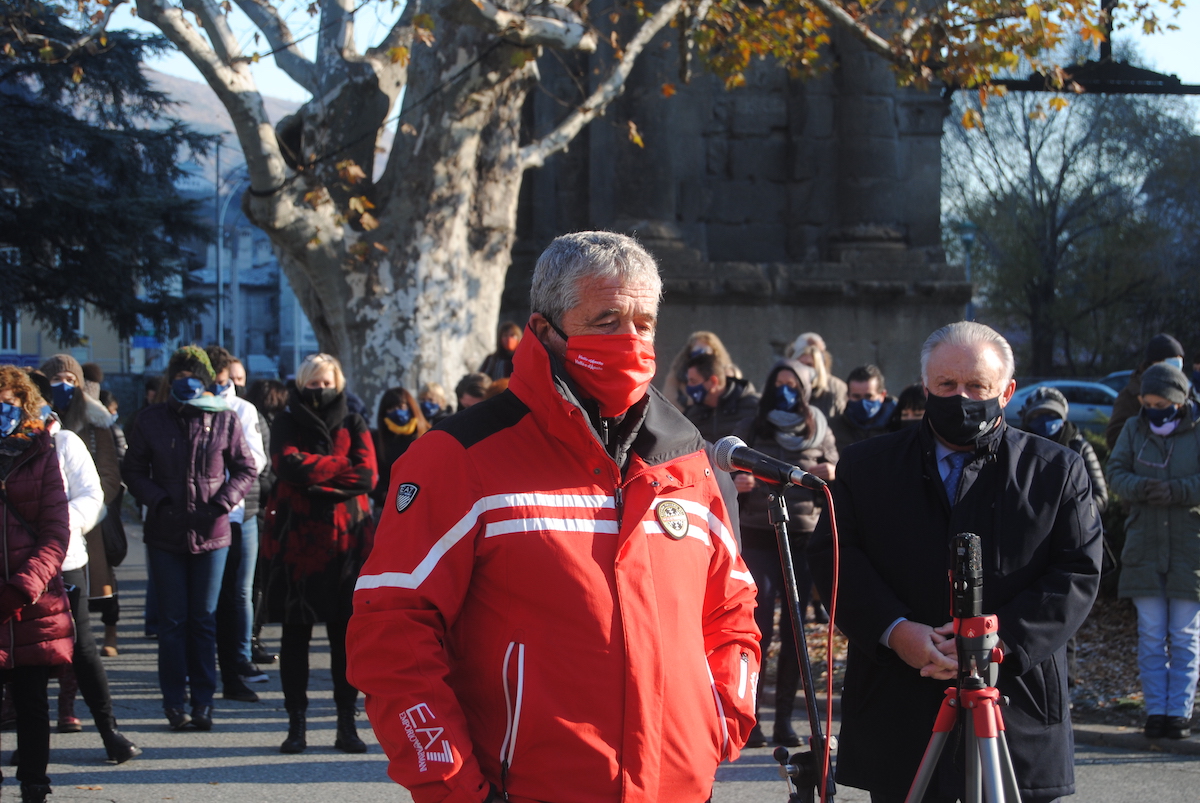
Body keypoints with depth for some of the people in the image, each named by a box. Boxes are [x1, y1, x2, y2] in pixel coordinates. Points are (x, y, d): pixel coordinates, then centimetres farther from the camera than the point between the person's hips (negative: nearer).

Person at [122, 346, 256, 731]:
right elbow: (133, 470, 7)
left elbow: (245, 468, 5)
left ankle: (203, 700, 11)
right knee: (172, 620, 3)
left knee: (205, 620, 4)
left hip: (211, 534, 0)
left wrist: (220, 504, -8)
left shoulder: (225, 419, 1)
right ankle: (175, 702, 9)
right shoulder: (150, 420, 3)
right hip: (165, 533, 0)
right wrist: (158, 502, -9)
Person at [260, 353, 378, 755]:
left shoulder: (353, 425, 12)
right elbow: (290, 465, -12)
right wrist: (341, 468, -9)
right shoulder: (286, 425, 10)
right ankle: (297, 723, 7)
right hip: (297, 539, 0)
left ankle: (347, 723, 3)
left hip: (346, 538, 0)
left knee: (346, 632, -1)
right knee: (296, 632, 2)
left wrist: (314, 473, -11)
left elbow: (368, 475, -5)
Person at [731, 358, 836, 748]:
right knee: (760, 626, -9)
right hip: (758, 538, -2)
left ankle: (785, 718, 7)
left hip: (803, 539, 2)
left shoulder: (819, 434, 11)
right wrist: (737, 485, -13)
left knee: (794, 629, 2)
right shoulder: (749, 430, 7)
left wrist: (829, 479, -7)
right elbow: (729, 482, 10)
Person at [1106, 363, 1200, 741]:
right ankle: (1155, 710, 7)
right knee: (1151, 634, 3)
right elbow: (1116, 471, 2)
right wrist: (1140, 487, -18)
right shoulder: (1134, 429, 6)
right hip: (1144, 546, 2)